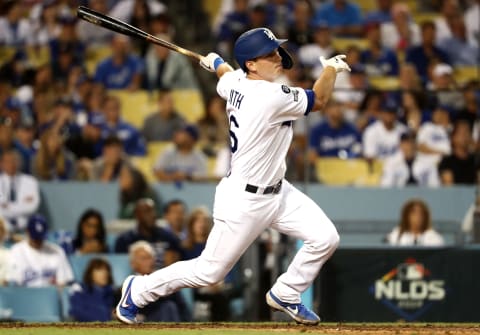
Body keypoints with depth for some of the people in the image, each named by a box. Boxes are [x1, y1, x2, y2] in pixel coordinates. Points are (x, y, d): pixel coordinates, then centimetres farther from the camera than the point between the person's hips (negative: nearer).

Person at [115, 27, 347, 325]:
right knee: (210, 272, 3)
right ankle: (139, 290, 23)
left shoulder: (235, 83, -2)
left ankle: (285, 295, 23)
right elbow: (319, 100, -13)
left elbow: (225, 73, 24)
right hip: (244, 200, -9)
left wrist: (215, 62, 44)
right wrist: (331, 68, -1)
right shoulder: (273, 97, -28)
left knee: (325, 239, 2)